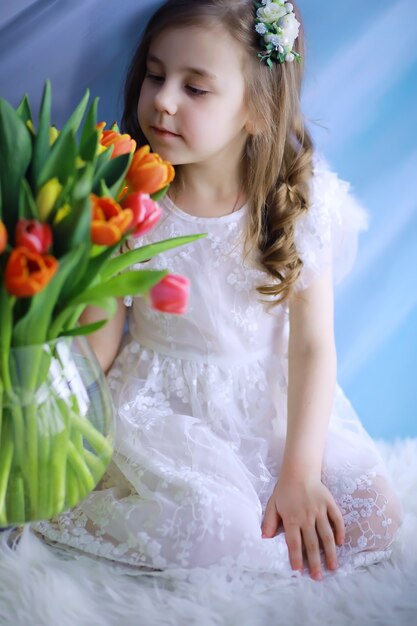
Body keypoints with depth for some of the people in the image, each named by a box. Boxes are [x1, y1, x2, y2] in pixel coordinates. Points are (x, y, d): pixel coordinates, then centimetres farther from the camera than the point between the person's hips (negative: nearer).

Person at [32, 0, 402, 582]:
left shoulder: (299, 205, -10)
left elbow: (313, 344, -10)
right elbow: (99, 343, -5)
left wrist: (300, 471, -16)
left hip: (276, 404, 2)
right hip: (160, 404, -1)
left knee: (374, 518, -11)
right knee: (216, 533, -26)